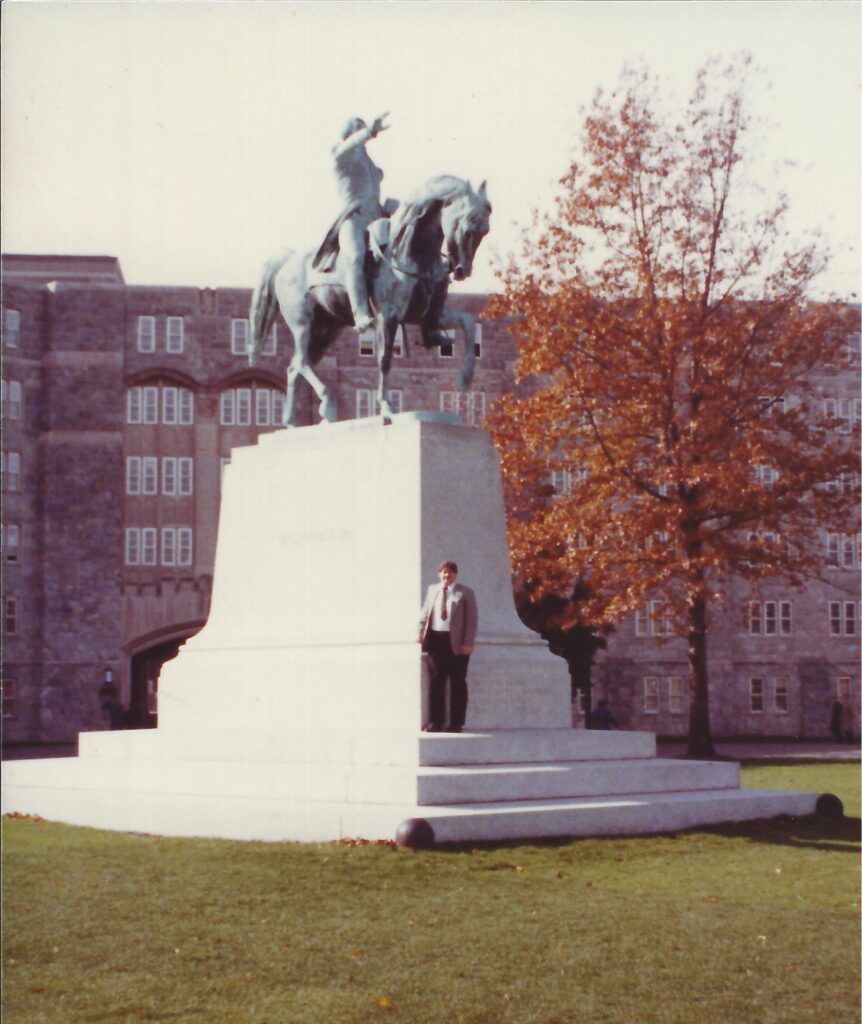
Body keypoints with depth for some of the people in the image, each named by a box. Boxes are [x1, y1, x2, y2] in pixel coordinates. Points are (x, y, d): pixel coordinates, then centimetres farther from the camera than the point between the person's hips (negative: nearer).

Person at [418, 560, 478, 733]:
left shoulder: (465, 593, 1)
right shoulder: (432, 590, 13)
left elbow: (472, 619, -2)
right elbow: (425, 612, 18)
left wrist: (468, 642, -10)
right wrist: (421, 633, 5)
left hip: (456, 642, -3)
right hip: (436, 639, 3)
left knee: (457, 683, 2)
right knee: (436, 681, 5)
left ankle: (456, 723, 8)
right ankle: (436, 722, 10)